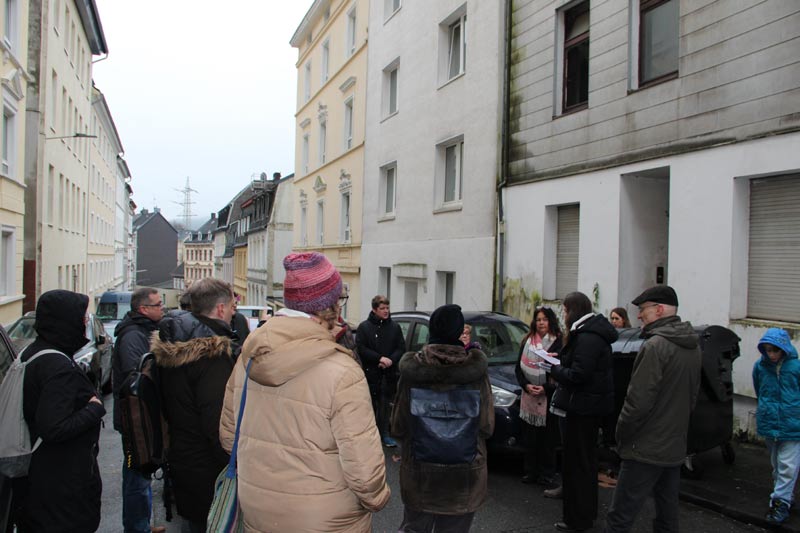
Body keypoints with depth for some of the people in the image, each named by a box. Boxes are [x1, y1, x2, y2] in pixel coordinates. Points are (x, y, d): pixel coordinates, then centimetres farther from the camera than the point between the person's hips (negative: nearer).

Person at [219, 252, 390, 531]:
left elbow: (229, 433, 4)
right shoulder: (342, 372, -24)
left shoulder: (249, 357, -6)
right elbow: (363, 465, -23)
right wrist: (376, 499, -3)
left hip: (256, 511, 5)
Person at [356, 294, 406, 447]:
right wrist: (380, 358, -14)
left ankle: (384, 434, 11)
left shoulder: (395, 326, 8)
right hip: (370, 372, -2)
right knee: (371, 403, 5)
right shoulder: (364, 327, 0)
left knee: (385, 404, 3)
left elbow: (401, 348, 6)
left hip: (389, 373, 2)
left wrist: (390, 360, -11)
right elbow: (361, 349, -8)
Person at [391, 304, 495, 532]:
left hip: (418, 472, 0)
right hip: (464, 476, 0)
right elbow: (487, 426, -5)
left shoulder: (412, 369, -11)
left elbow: (398, 426, -5)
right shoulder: (476, 370, -12)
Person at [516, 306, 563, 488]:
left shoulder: (559, 343, -5)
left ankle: (547, 476, 12)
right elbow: (519, 368, 10)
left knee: (548, 439, 2)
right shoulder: (527, 342, 9)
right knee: (529, 438, 8)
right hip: (529, 397, 4)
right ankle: (531, 472, 19)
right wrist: (526, 385, -7)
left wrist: (546, 388, -14)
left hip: (549, 398, -4)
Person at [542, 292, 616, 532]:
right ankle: (587, 511, 35)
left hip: (582, 409, -11)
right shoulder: (593, 333, 12)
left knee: (576, 463, -1)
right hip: (589, 406, 11)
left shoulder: (587, 338, -21)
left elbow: (578, 375, -25)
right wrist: (559, 365, 5)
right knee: (586, 460, 21)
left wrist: (553, 370, -11)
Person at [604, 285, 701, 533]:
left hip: (646, 449, -9)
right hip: (676, 447, 9)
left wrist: (621, 435, -8)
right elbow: (692, 396, 17)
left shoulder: (655, 346, -19)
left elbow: (638, 400, -21)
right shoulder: (693, 348, 9)